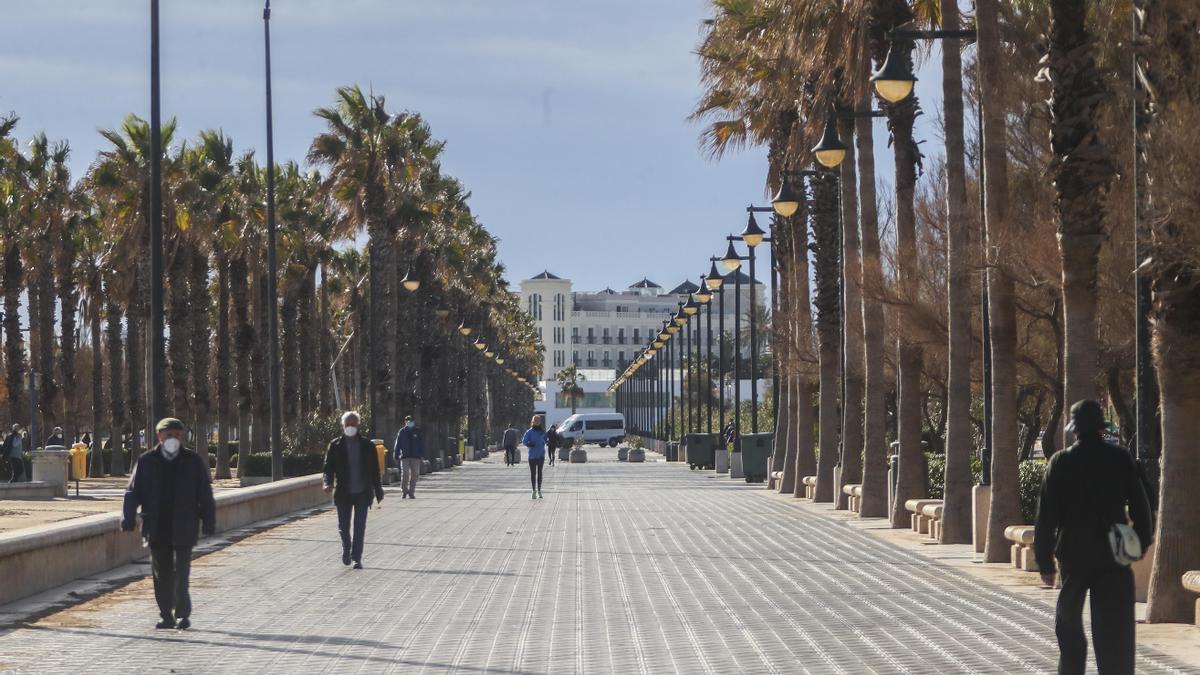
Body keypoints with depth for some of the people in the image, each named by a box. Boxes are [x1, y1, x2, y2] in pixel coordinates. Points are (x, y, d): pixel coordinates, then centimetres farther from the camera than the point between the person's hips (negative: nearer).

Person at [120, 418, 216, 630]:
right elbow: (133, 492, 5)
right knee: (161, 575, 7)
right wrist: (128, 520, -5)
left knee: (181, 573, -8)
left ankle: (182, 615, -5)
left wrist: (208, 523, -1)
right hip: (157, 530, 2)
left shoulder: (193, 462, 3)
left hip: (183, 530, -2)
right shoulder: (146, 462, 5)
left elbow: (205, 495, 4)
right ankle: (167, 616, 15)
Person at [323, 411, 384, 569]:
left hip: (362, 492, 0)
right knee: (343, 526, 6)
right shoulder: (335, 445, 1)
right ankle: (346, 548, 33)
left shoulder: (367, 446, 3)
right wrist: (328, 483, -19)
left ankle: (357, 558, 0)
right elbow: (328, 467, 0)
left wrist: (378, 491, 8)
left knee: (360, 527, -5)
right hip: (343, 493, 0)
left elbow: (375, 470, 7)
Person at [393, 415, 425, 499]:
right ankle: (404, 491, 5)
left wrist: (422, 455, -2)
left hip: (416, 457, 1)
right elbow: (397, 445, 8)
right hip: (404, 457, -1)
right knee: (405, 475, -11)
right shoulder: (402, 432, 6)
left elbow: (422, 445, 9)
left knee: (414, 475, 2)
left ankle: (411, 492, 12)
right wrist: (396, 457, 4)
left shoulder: (418, 432, 9)